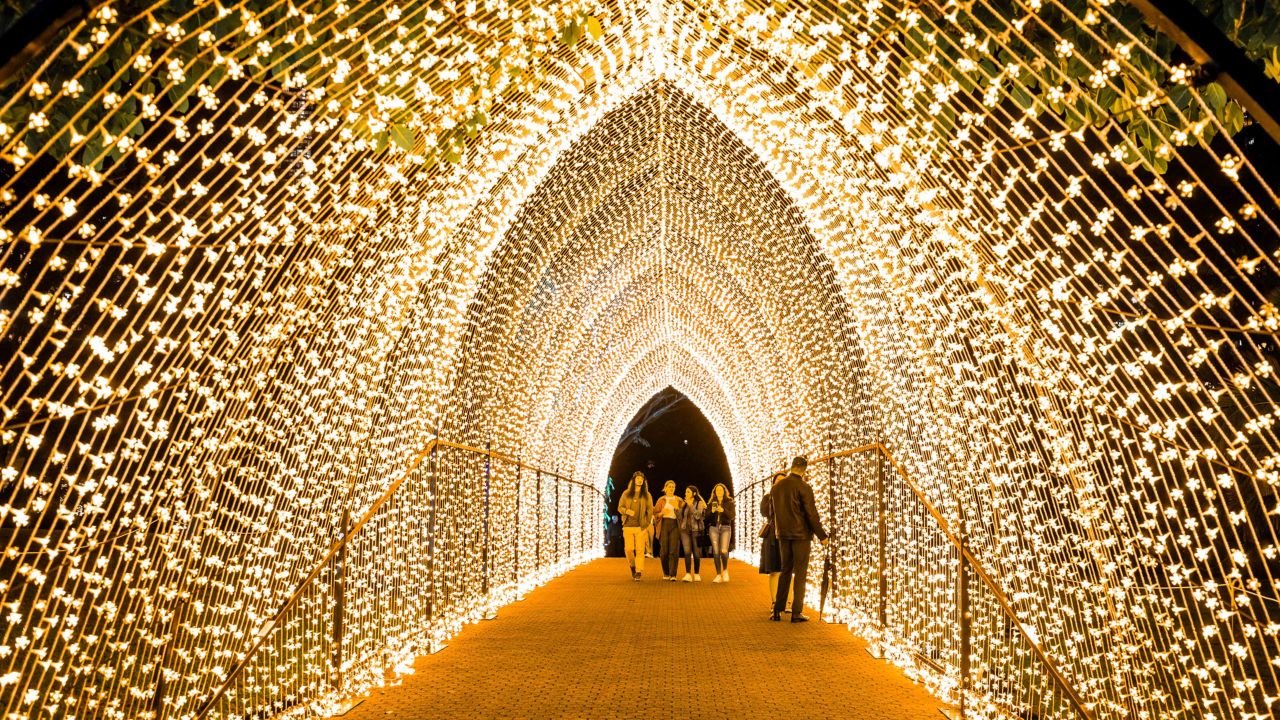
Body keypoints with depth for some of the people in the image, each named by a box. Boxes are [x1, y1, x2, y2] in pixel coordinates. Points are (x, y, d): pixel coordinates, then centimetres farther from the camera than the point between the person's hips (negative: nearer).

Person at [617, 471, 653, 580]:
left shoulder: (647, 495, 9)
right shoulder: (626, 493, 10)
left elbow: (650, 511, 9)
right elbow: (620, 507, 10)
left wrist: (647, 524, -1)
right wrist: (626, 511, -12)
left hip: (641, 527, -1)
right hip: (628, 526, 1)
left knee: (640, 550, -7)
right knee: (628, 549, -5)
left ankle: (639, 572, -4)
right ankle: (633, 565, 22)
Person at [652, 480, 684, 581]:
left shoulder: (678, 500, 13)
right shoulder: (661, 500, 12)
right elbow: (655, 514, 9)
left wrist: (676, 507, -8)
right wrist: (662, 513, -10)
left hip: (675, 525, 0)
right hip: (664, 524, 0)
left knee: (674, 551, -11)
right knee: (664, 551, -4)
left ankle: (673, 575, -12)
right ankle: (666, 573, 12)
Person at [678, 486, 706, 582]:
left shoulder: (699, 503, 0)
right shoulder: (684, 503, 14)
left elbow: (698, 516, -14)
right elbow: (680, 517, 16)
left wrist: (691, 505, -13)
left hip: (696, 530, -3)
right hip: (685, 530, 3)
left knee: (696, 553, 1)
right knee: (687, 552, -9)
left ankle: (696, 574, 11)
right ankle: (687, 575, -13)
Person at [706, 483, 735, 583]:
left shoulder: (729, 502, 8)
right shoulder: (711, 503, 13)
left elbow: (732, 516, -3)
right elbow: (707, 517, 7)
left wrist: (723, 510, -18)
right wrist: (711, 511, -12)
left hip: (725, 528, -2)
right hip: (714, 528, 2)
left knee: (723, 551, -16)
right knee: (716, 552, -3)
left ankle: (725, 570, 8)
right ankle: (718, 575, 5)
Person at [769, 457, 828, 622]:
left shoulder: (776, 487, 6)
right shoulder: (803, 487, -13)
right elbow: (812, 514, -12)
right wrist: (822, 535, -5)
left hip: (783, 535, 6)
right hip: (801, 534, -6)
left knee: (785, 571, 14)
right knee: (800, 573, 1)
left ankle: (777, 610, 13)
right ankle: (796, 613, 1)